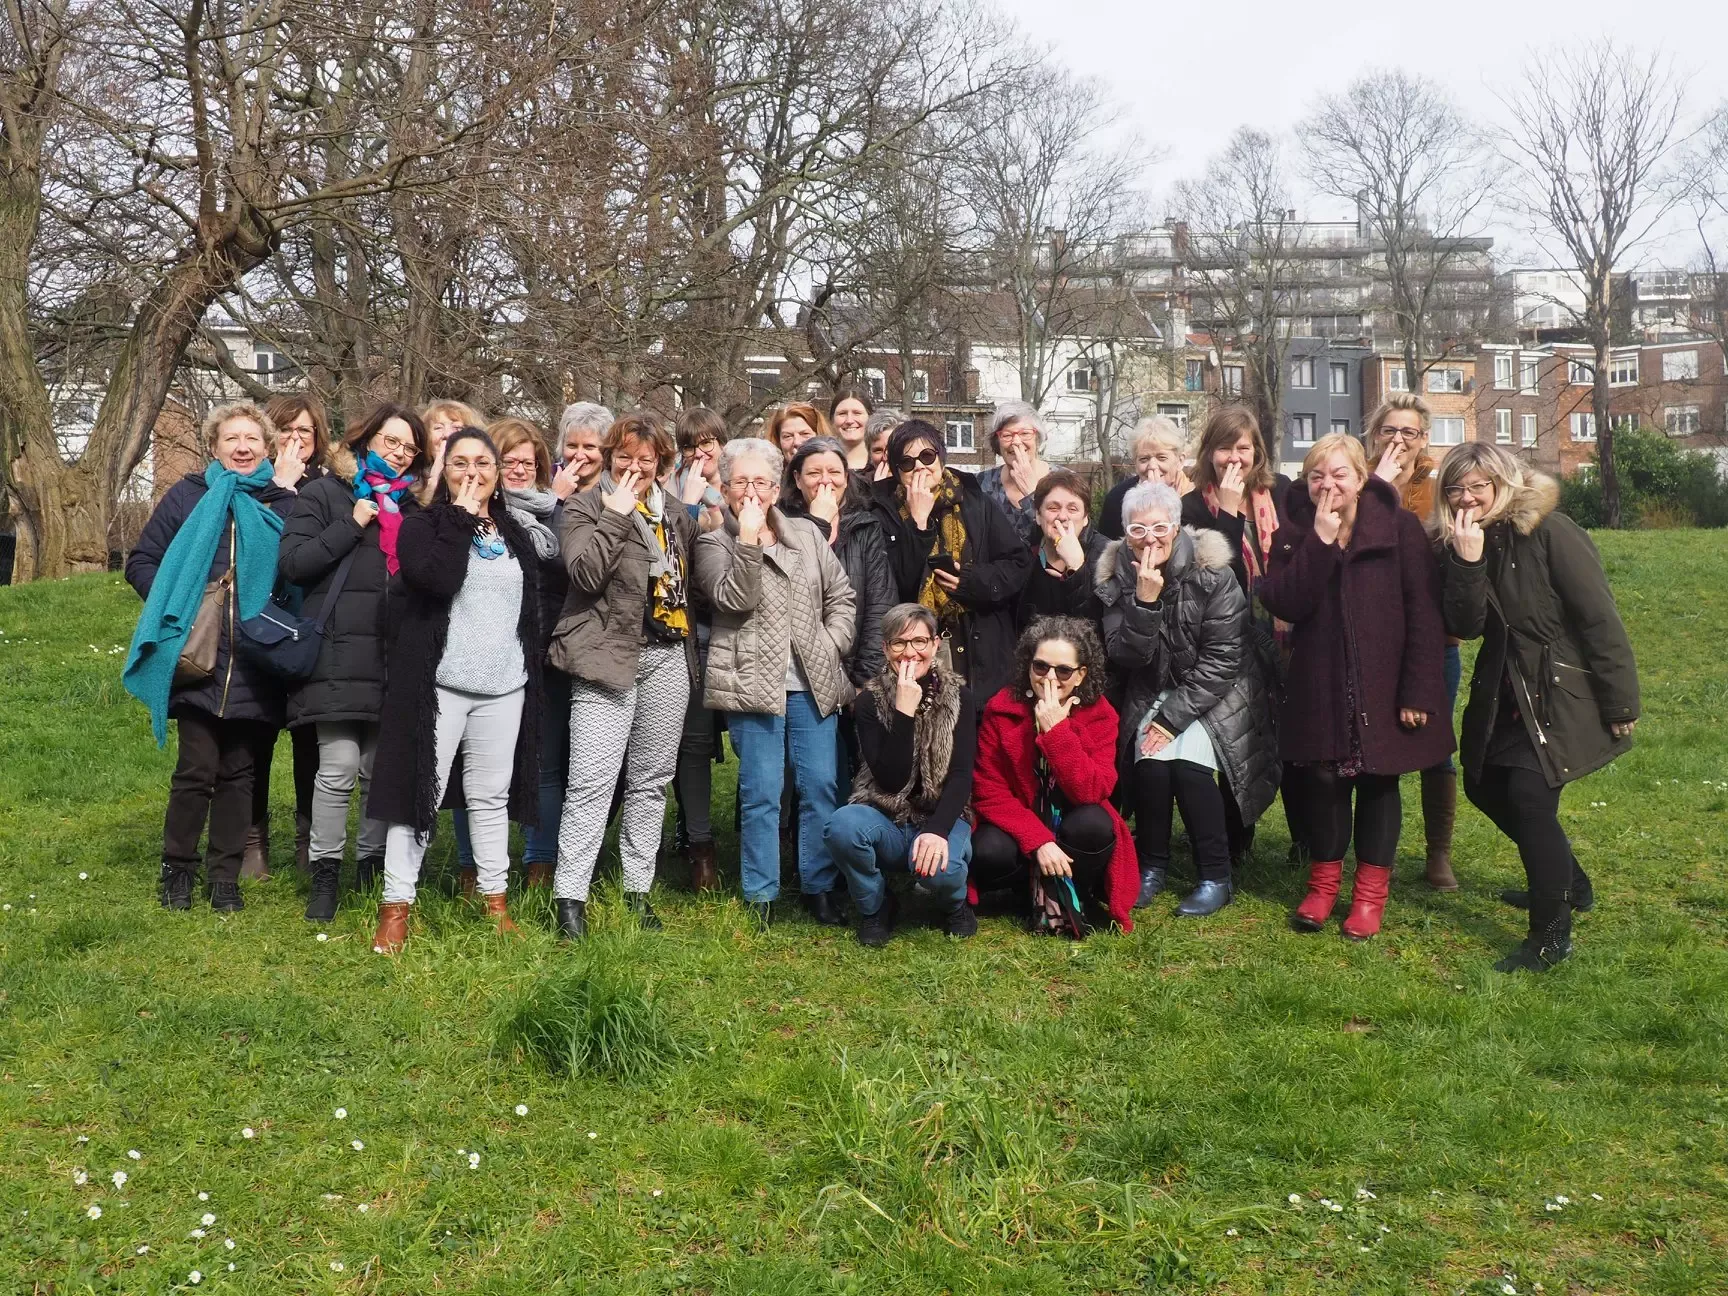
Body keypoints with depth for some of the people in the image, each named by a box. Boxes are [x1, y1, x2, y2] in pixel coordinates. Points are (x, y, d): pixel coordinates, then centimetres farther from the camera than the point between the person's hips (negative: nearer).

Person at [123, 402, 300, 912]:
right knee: (197, 769, -4)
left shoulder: (280, 500, 7)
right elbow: (140, 562, 7)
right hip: (197, 659, -2)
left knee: (238, 773, 9)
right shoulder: (188, 495, 4)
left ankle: (226, 876, 19)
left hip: (253, 665, 2)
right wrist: (173, 605, -6)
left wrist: (285, 494, -11)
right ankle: (178, 869, 14)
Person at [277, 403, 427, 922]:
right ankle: (325, 873, 2)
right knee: (339, 766, -11)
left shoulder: (411, 505, 18)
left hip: (393, 656, 4)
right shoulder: (325, 494, 5)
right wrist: (351, 524, -9)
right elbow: (292, 562, -5)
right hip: (339, 655, -4)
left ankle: (372, 864, 18)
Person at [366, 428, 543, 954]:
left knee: (491, 796, 10)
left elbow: (532, 607, 18)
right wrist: (461, 518, -13)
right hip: (440, 685, -4)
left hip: (505, 688, 4)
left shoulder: (515, 534, 14)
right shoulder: (422, 526, 0)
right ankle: (396, 905, 3)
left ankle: (495, 899, 18)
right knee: (421, 790, -3)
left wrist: (531, 671, 14)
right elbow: (437, 580, -20)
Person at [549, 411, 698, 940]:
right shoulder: (586, 506, 0)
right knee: (593, 781, -11)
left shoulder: (676, 514, 15)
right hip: (610, 655, -5)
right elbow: (586, 573, -16)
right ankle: (570, 898, -8)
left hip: (669, 657, 5)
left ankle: (637, 890, 17)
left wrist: (691, 655, 14)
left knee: (652, 780, 9)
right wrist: (615, 514, -15)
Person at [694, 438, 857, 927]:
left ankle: (818, 887, 16)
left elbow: (840, 596, 15)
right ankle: (760, 896, 10)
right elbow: (735, 600, -15)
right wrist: (748, 540, -20)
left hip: (814, 684, 3)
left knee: (821, 786, 4)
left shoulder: (807, 534, 12)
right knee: (761, 792, -1)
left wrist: (833, 646, 2)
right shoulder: (714, 544, 2)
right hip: (754, 683, -3)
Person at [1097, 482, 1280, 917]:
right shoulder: (1116, 578, -6)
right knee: (1150, 763, -22)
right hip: (1151, 696, 3)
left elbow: (1223, 659, -17)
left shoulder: (1211, 575, -16)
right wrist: (1145, 600, -27)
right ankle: (1152, 865, -1)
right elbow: (1125, 656, -12)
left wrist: (1173, 717, -19)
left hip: (1213, 697, -3)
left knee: (1190, 765, -24)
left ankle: (1216, 877, -9)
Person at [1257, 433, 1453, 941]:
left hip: (1382, 684, -2)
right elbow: (1286, 604, -12)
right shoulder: (1293, 533, 3)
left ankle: (1371, 889, 19)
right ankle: (1324, 879, 21)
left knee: (1377, 780, 8)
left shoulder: (1399, 528, -6)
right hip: (1319, 685, 2)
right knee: (1323, 779, 3)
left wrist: (1419, 691, -14)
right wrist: (1320, 541, -20)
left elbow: (1424, 613, -9)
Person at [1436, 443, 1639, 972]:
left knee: (1530, 794, -16)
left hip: (1561, 691, -8)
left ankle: (1551, 936, -2)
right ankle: (1568, 883, 37)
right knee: (1483, 785, 15)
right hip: (1503, 691, 8)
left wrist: (1621, 704, -15)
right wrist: (1467, 562, -22)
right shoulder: (1456, 544, 2)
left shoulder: (1549, 532, -17)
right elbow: (1465, 627, -9)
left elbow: (1600, 619, -16)